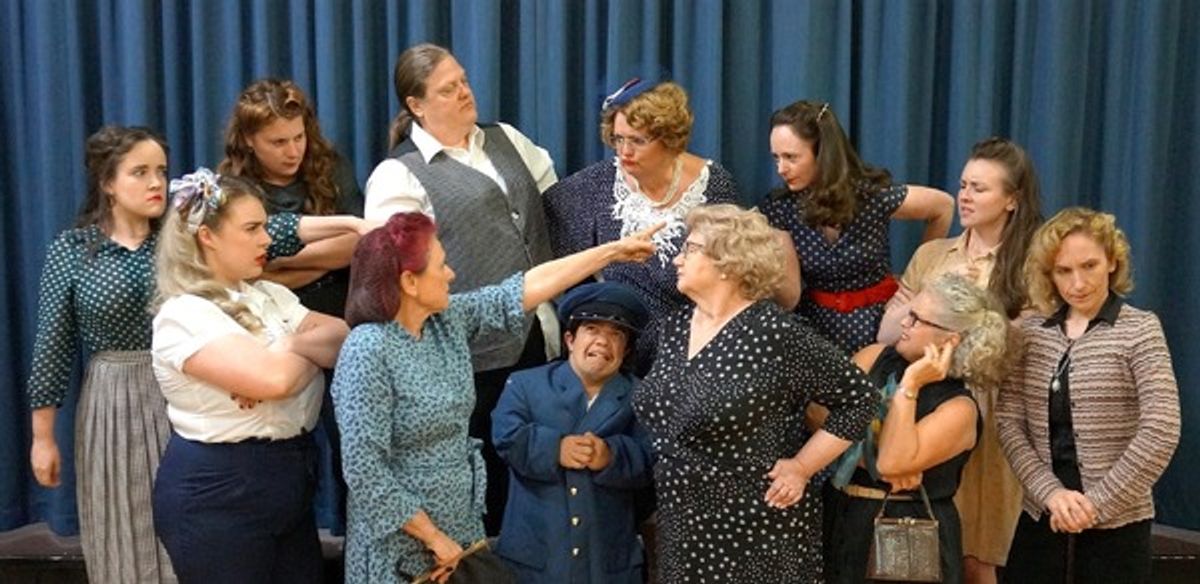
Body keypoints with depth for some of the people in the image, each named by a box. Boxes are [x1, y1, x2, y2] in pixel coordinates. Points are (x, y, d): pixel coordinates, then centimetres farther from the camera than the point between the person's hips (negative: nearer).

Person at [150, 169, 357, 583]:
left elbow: (346, 339, 1)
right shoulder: (184, 315, -16)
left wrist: (292, 345, -17)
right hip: (217, 491, -7)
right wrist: (312, 354, -7)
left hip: (290, 477, 8)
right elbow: (274, 378, -28)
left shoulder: (269, 296, 9)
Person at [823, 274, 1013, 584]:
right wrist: (872, 458, -19)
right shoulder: (875, 357, 0)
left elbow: (894, 463, -25)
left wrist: (910, 386, -22)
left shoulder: (958, 409, -13)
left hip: (906, 537, -4)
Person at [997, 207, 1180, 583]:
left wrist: (1098, 503, -14)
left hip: (1116, 524, -3)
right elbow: (1009, 422, 0)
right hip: (1041, 517, 3)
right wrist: (1050, 492, -12)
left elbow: (1161, 432, -13)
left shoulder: (1140, 329, -5)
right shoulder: (1031, 332, 4)